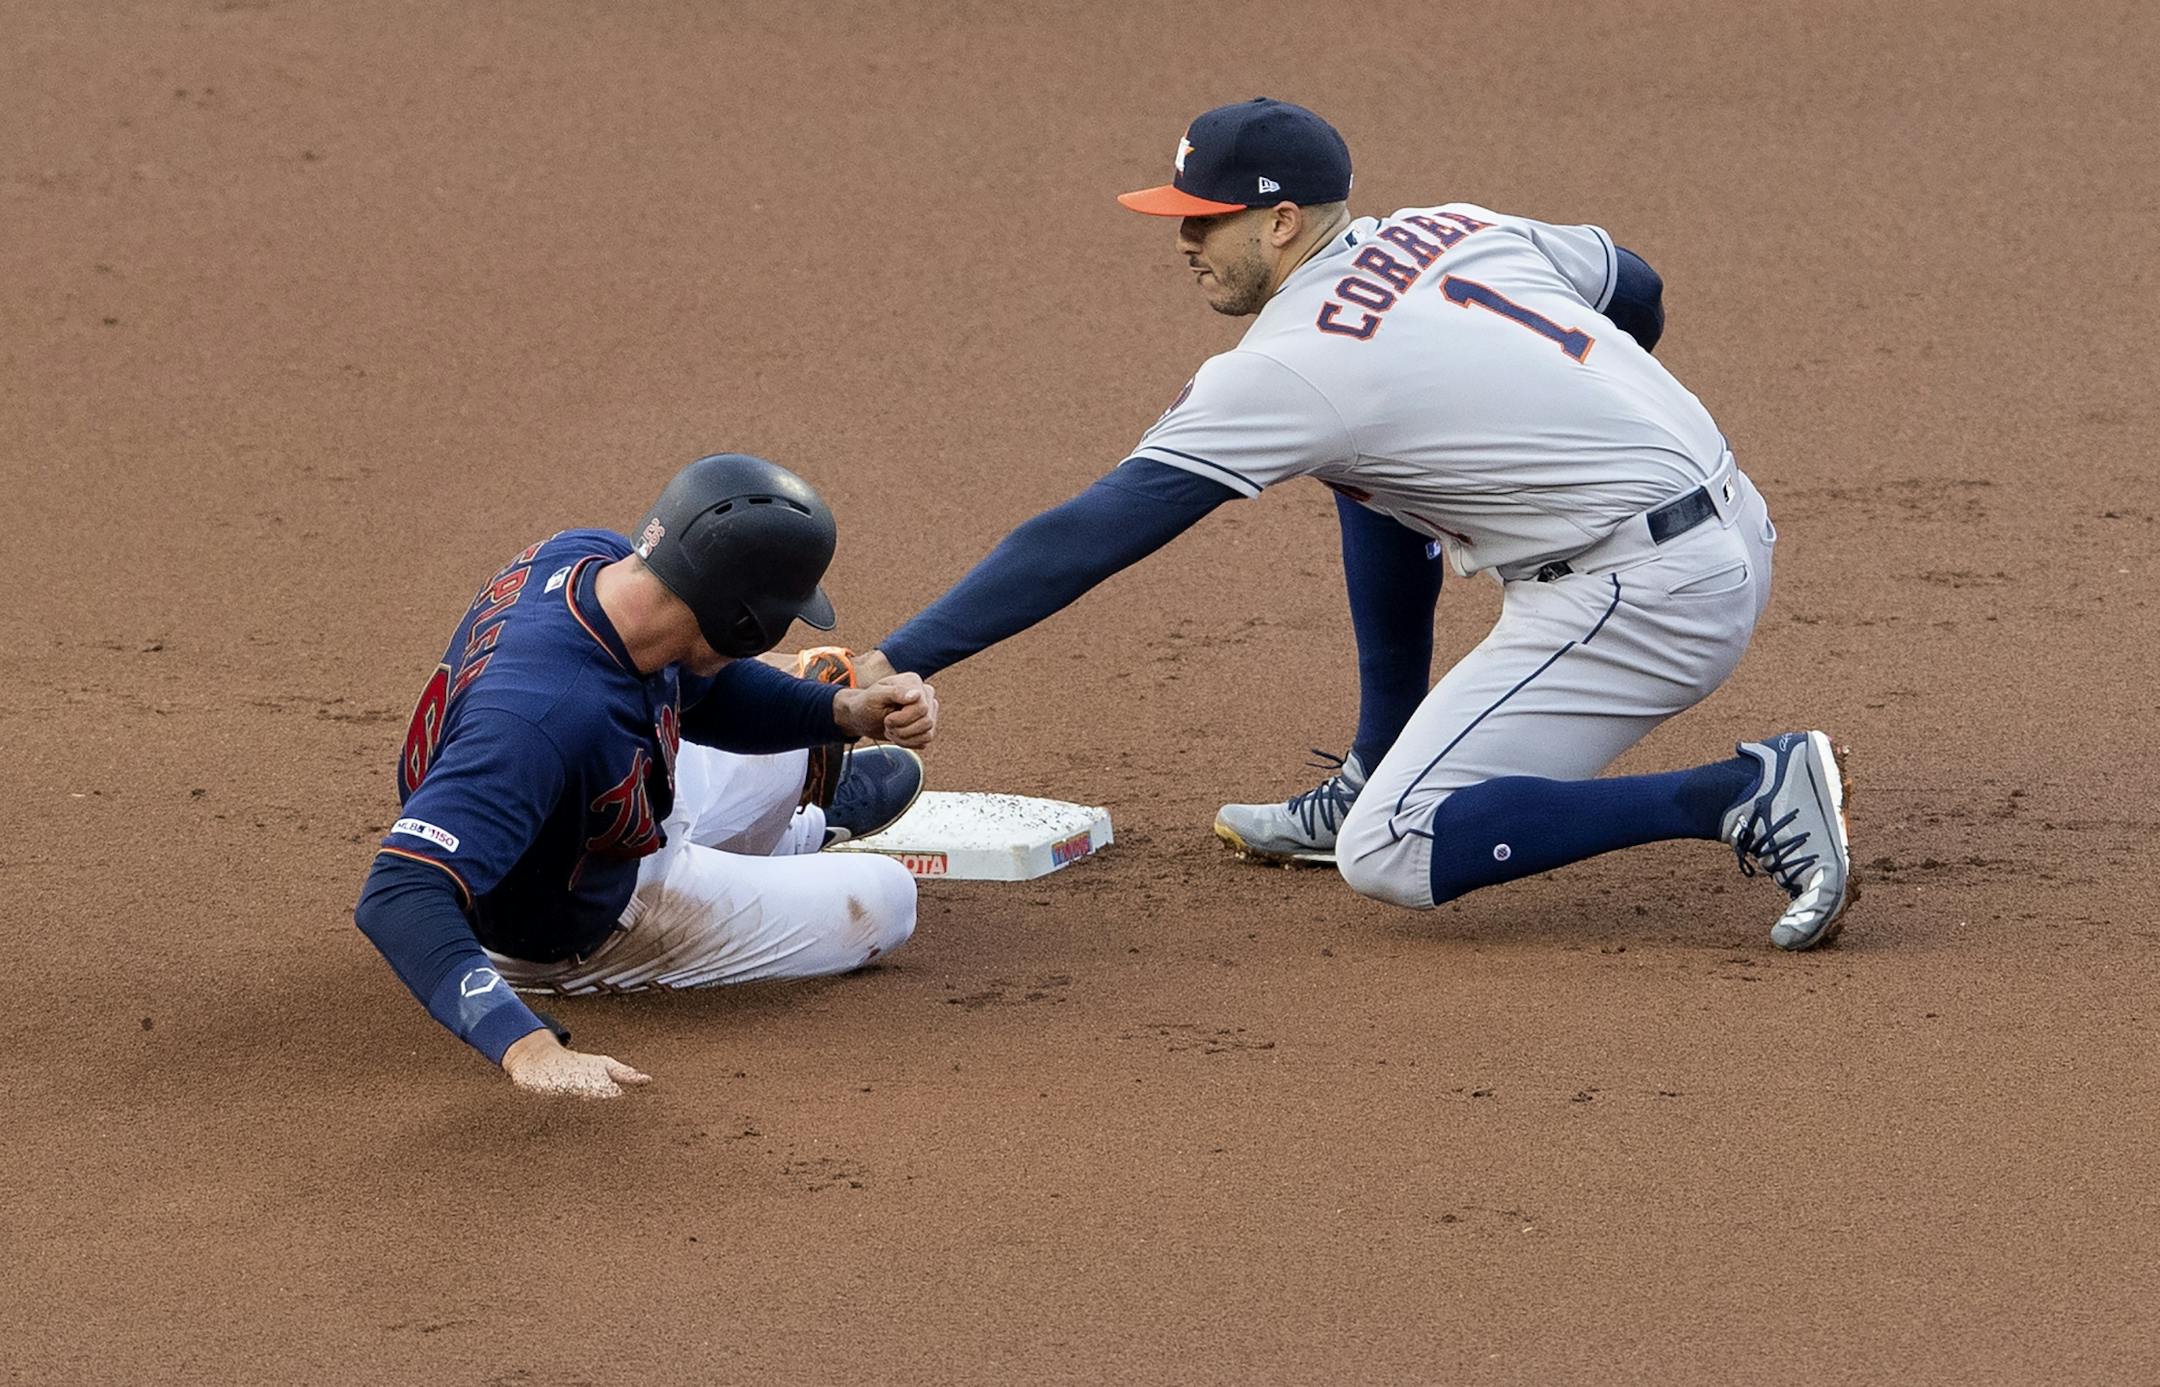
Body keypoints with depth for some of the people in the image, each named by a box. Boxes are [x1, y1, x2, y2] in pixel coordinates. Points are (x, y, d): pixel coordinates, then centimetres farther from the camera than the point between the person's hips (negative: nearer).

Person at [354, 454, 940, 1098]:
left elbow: (703, 693, 0)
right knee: (881, 900, 2)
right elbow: (400, 898, -53)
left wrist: (850, 710, -16)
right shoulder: (546, 710, -46)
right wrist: (530, 1048, -64)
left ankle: (807, 827, 56)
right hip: (582, 936, -7)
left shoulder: (589, 558, -21)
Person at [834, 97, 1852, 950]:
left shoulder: (1291, 367, -13)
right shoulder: (1456, 229, 9)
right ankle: (1374, 783, 25)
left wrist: (893, 663, -14)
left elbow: (1089, 537, -14)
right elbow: (1635, 291, 25)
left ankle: (1745, 797, -15)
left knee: (1390, 859, -9)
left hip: (1653, 599, -9)